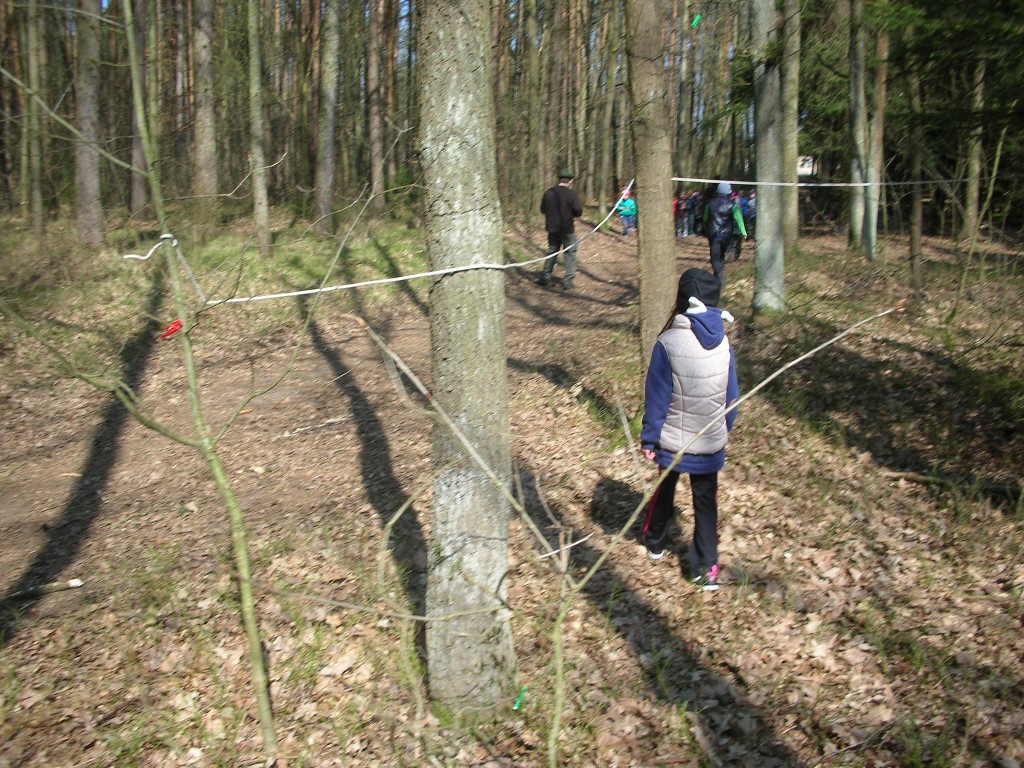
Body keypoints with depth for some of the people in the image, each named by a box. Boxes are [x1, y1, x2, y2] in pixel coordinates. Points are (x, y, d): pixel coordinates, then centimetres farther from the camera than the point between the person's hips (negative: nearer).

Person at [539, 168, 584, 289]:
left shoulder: (548, 192, -1)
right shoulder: (571, 193, -15)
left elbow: (543, 209, 7)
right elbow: (579, 211, -17)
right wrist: (572, 214, 4)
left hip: (552, 228, 5)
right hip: (567, 229, -4)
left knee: (552, 251, 20)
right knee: (570, 253, 5)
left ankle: (545, 276, 21)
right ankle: (568, 280, 2)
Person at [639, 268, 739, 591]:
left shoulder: (668, 343, -19)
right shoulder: (723, 343, -8)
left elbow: (657, 397, -14)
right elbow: (731, 395, 2)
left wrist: (648, 439, -4)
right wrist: (725, 429, 18)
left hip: (672, 440, -1)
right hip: (711, 442, 2)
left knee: (663, 491, 21)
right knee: (706, 502, 11)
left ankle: (655, 543, 42)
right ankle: (706, 569, 12)